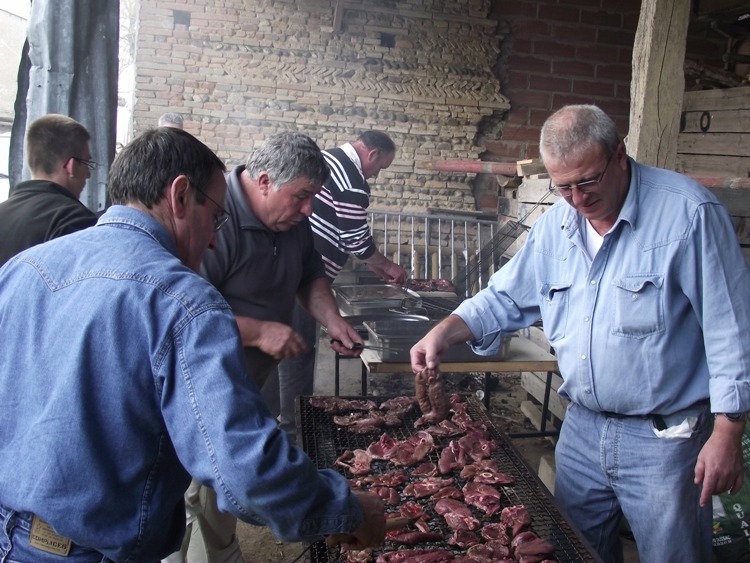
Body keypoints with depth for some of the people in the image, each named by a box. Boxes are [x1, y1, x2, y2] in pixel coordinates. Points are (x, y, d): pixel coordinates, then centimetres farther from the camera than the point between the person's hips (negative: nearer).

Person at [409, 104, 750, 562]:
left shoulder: (689, 213, -15)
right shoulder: (556, 224, 3)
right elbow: (506, 297, 12)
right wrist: (444, 333, -4)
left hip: (665, 437, -5)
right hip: (582, 426, 6)